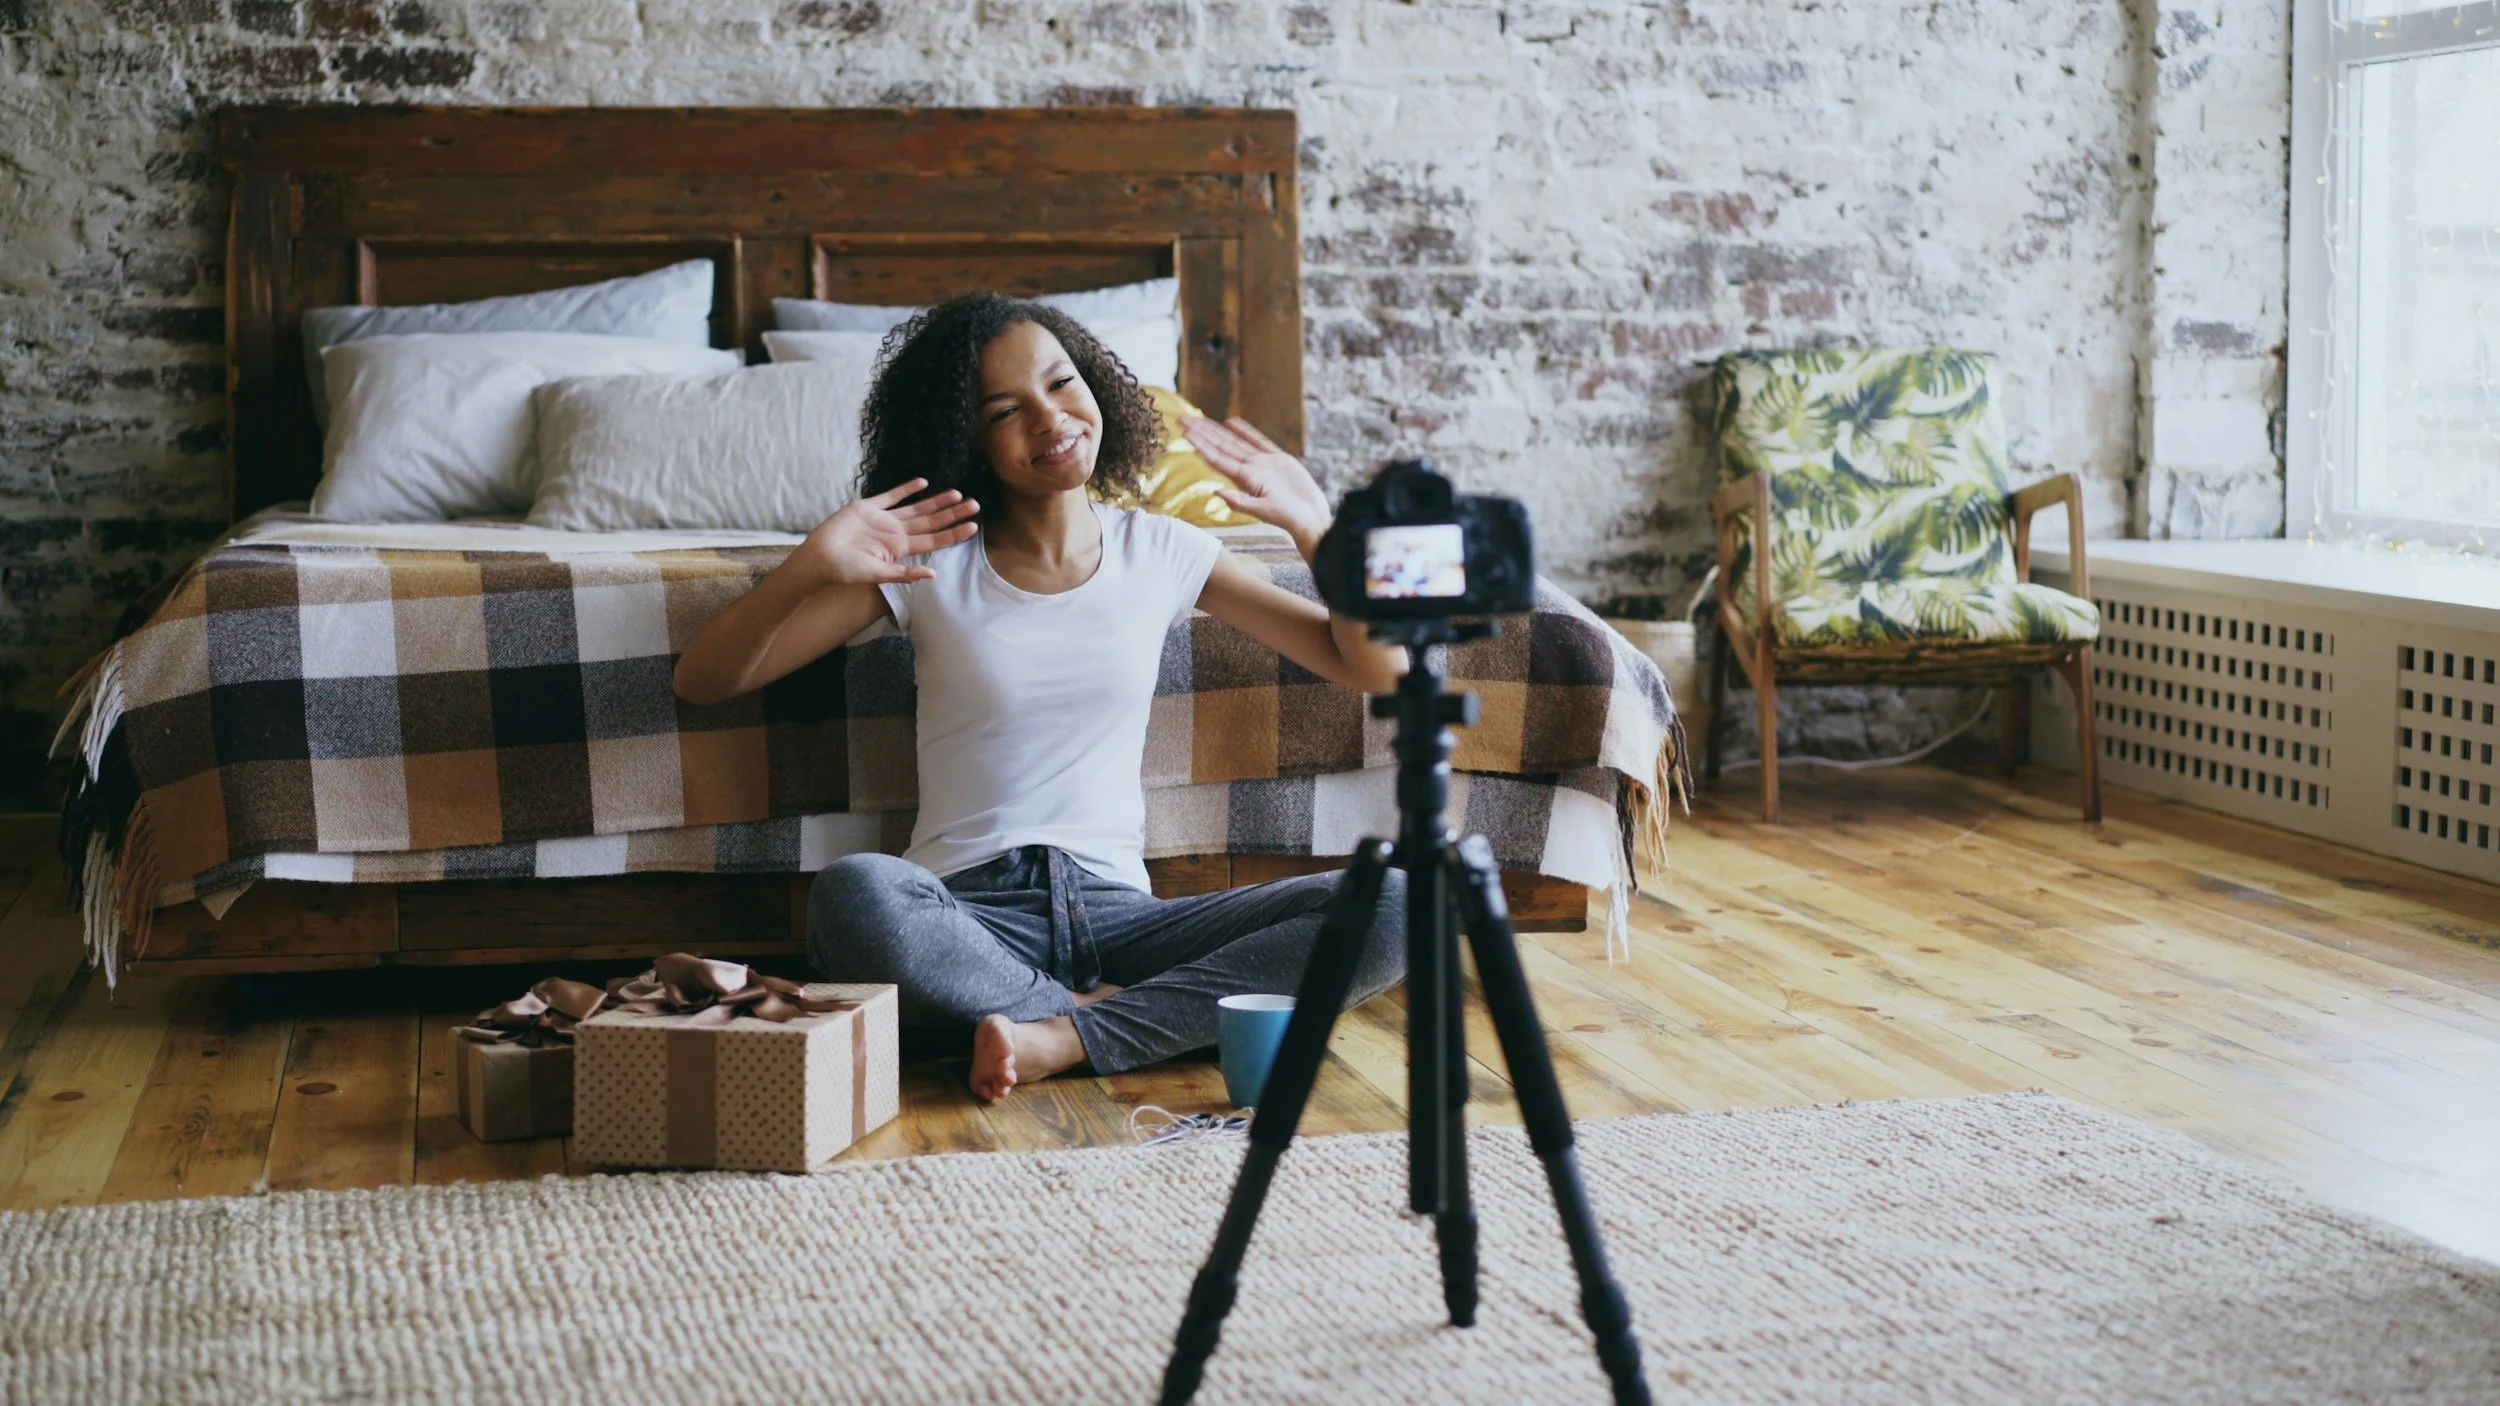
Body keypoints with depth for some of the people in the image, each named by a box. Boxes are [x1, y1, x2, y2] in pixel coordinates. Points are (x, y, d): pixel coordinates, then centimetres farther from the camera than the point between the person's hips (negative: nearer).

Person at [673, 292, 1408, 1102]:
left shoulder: (1160, 553, 10)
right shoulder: (928, 562, 5)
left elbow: (1374, 669, 10)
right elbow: (702, 681, 1)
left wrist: (1313, 527, -6)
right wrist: (812, 565, -15)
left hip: (1112, 908, 2)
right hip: (969, 912, -2)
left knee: (1389, 906, -23)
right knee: (856, 897, -39)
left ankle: (1065, 1038, -26)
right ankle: (1120, 1014, -20)